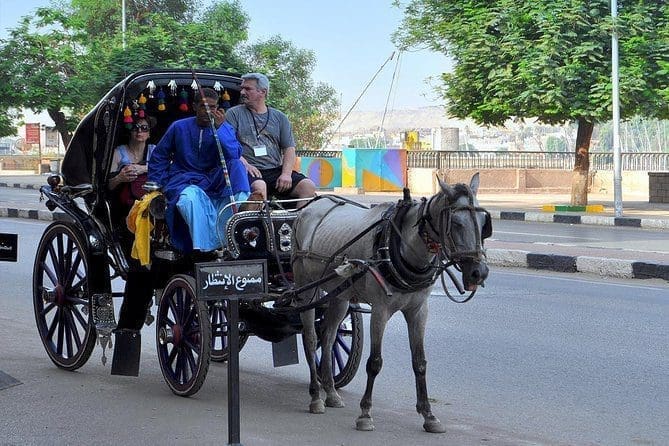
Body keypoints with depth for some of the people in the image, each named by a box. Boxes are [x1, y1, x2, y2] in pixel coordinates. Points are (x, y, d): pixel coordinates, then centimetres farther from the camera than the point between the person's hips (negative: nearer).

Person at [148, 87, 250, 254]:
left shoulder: (224, 128, 8)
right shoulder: (179, 127, 7)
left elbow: (235, 155, -11)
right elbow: (159, 157, 16)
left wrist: (220, 127, -20)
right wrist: (157, 186, 5)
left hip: (214, 182, 2)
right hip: (184, 182, -2)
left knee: (236, 165, -27)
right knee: (191, 197, -38)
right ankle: (206, 249, -50)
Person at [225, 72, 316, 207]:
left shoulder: (279, 118, 19)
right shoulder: (234, 114, 11)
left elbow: (289, 149, 13)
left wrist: (286, 173, -5)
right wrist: (245, 165, -16)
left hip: (276, 170, 4)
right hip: (250, 171, -3)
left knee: (309, 187, -19)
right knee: (259, 187, -38)